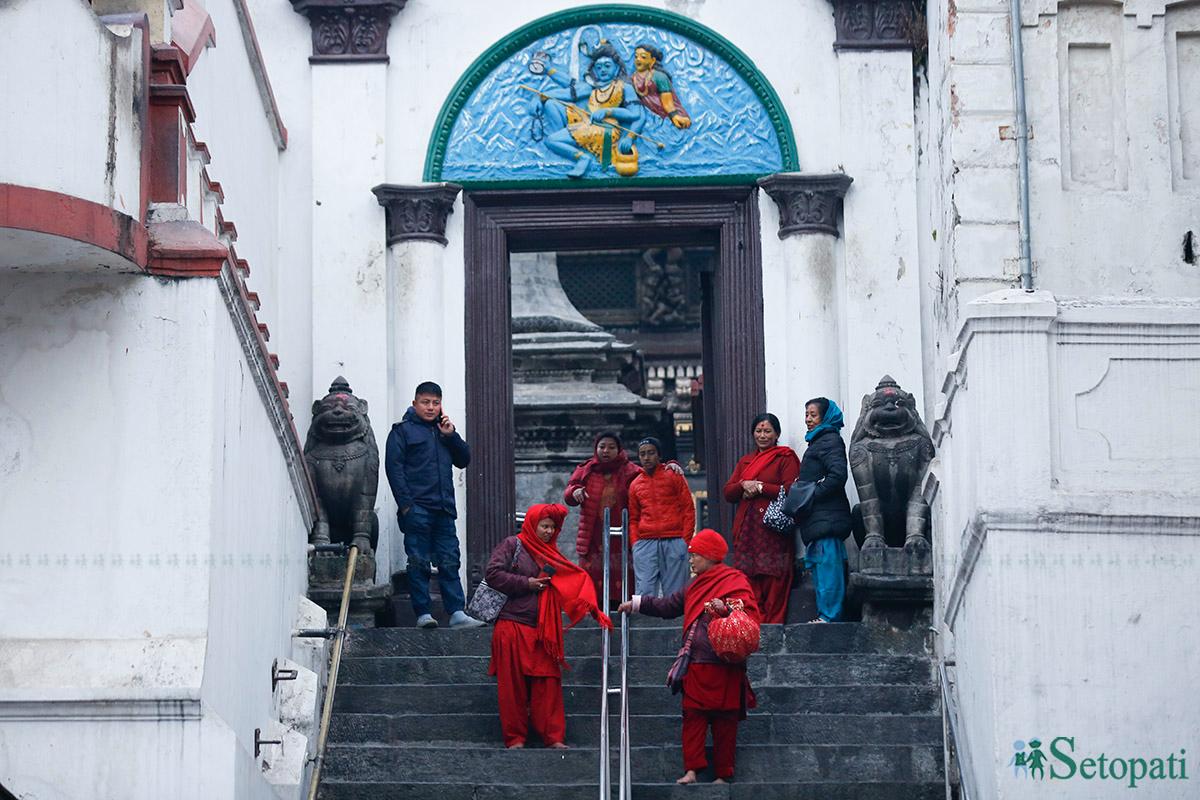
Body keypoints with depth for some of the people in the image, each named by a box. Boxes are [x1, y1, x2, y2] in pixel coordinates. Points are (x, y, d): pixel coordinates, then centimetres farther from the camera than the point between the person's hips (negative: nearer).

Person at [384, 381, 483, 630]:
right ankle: (423, 614, -1)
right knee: (419, 563, -3)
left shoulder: (443, 430, 19)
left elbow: (464, 460, 17)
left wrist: (451, 435, 1)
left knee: (450, 562, 2)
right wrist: (405, 504, -13)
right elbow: (393, 467, -4)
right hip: (417, 509, -5)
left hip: (444, 509, 5)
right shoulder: (402, 431, 3)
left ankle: (457, 613, 0)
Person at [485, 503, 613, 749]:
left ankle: (553, 737, 3)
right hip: (512, 627, -5)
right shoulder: (512, 545, 1)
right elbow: (493, 574, -10)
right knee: (513, 684, 0)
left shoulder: (550, 554, 16)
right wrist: (526, 583, -10)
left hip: (542, 632, 5)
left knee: (548, 683, 0)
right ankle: (515, 738, 6)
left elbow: (576, 580, 7)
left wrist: (593, 609, -6)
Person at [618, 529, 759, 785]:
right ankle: (691, 770, -2)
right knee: (693, 716, 0)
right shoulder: (695, 587, 20)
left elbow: (750, 613, -17)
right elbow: (668, 606, 29)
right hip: (697, 665, 7)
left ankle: (723, 774, 6)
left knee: (725, 721, 1)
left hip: (724, 666, -7)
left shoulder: (735, 582, -4)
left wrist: (726, 608, -32)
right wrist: (637, 604, 31)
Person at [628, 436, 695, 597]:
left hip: (674, 542, -2)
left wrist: (685, 540, -5)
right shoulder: (635, 484, 16)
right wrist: (635, 542, 4)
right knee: (644, 593, -7)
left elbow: (688, 509, 4)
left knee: (674, 592, -2)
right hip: (645, 544, 2)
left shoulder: (674, 476, 7)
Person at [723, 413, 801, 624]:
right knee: (750, 579, -1)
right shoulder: (745, 462, 23)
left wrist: (760, 488, -7)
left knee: (773, 581, -10)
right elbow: (728, 493, 16)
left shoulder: (786, 458, 3)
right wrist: (744, 485, -3)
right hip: (747, 528, 6)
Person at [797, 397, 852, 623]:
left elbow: (838, 474, -21)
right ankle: (825, 614, 13)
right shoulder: (818, 441, 22)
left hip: (826, 517, -10)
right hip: (818, 517, 10)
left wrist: (813, 494, -17)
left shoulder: (830, 440, -8)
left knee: (827, 563, -10)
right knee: (821, 564, 10)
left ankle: (828, 615, -11)